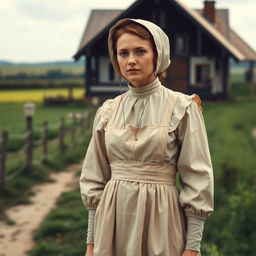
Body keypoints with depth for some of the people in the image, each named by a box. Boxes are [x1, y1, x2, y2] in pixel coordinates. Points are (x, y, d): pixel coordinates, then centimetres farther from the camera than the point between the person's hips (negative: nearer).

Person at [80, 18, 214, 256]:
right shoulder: (107, 111, 6)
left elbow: (197, 179, -6)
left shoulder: (182, 107, -5)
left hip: (159, 218, -3)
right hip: (113, 218, 3)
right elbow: (95, 179, 9)